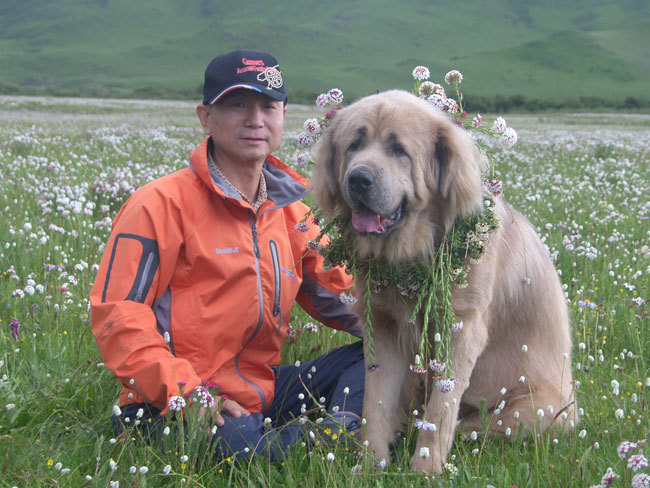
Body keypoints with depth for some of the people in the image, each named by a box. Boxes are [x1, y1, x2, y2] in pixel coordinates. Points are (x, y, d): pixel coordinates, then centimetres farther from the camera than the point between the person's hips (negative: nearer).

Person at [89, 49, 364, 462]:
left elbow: (337, 292, 19)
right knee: (242, 446, -39)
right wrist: (185, 392, -22)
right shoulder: (161, 205, -7)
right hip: (175, 407, -7)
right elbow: (117, 313, -11)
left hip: (264, 390, 8)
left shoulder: (290, 210, 14)